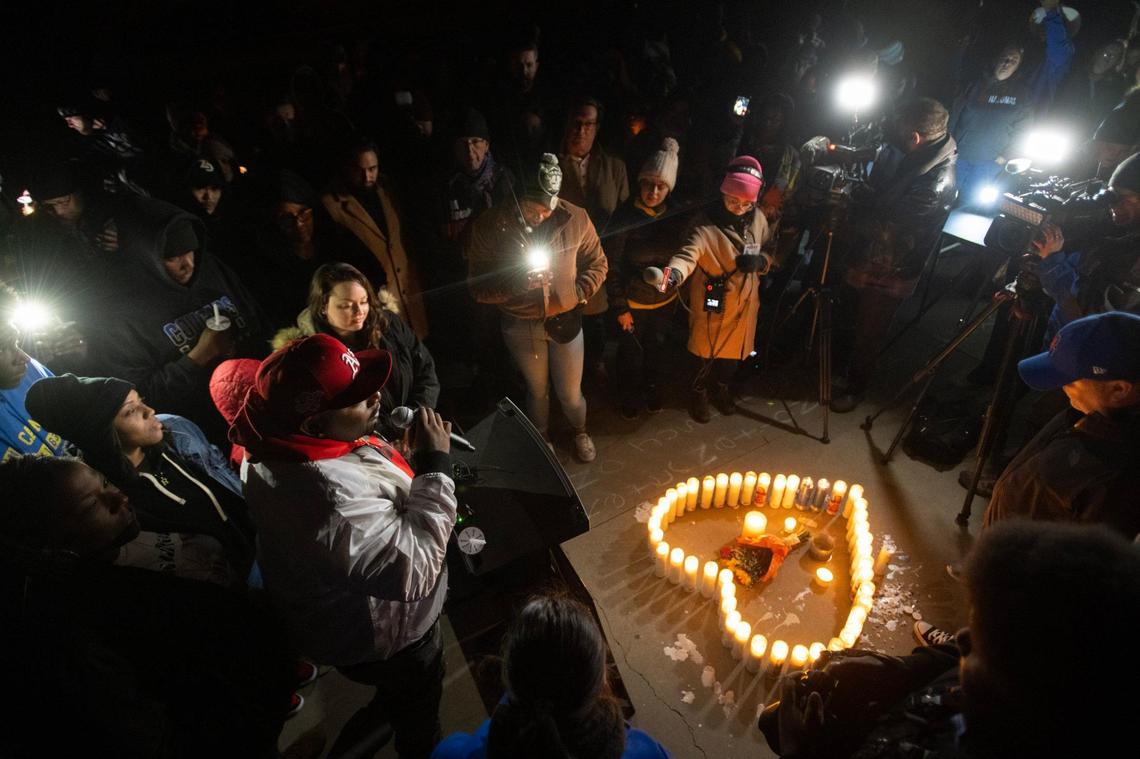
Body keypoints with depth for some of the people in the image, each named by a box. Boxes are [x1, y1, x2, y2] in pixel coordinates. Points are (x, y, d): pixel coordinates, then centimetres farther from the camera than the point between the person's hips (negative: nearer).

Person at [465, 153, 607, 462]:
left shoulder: (575, 218, -14)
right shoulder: (489, 227, -18)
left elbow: (597, 263, 2)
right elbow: (478, 288, -15)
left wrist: (578, 292, -14)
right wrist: (518, 284, -31)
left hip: (565, 320, 1)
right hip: (520, 326, 0)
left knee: (570, 393, 15)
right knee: (537, 390, 21)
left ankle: (580, 431, 50)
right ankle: (541, 439, 51)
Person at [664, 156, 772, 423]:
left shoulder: (758, 219, -3)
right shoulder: (707, 226, -22)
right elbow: (688, 253, -39)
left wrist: (761, 261, -15)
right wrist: (675, 272, -63)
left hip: (745, 303, 5)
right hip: (713, 306, -5)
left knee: (734, 352, 23)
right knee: (707, 356, 13)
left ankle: (722, 387, 52)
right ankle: (698, 392, 42)